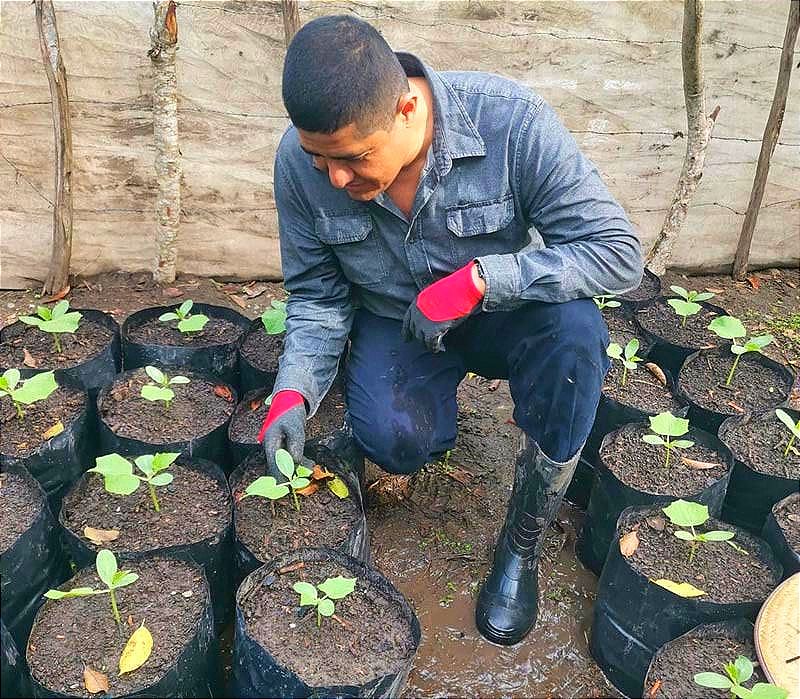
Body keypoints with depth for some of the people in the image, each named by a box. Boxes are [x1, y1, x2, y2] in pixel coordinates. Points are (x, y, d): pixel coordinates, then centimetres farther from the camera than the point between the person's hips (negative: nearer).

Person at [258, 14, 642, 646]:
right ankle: (434, 414, 13)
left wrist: (478, 278, -36)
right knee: (395, 442, -29)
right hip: (393, 324, 1)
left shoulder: (510, 120, -28)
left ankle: (523, 545, -12)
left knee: (574, 331, -34)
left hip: (500, 312, 0)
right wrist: (293, 392, -22)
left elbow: (620, 253, -27)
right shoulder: (300, 160, -18)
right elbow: (317, 296, -6)